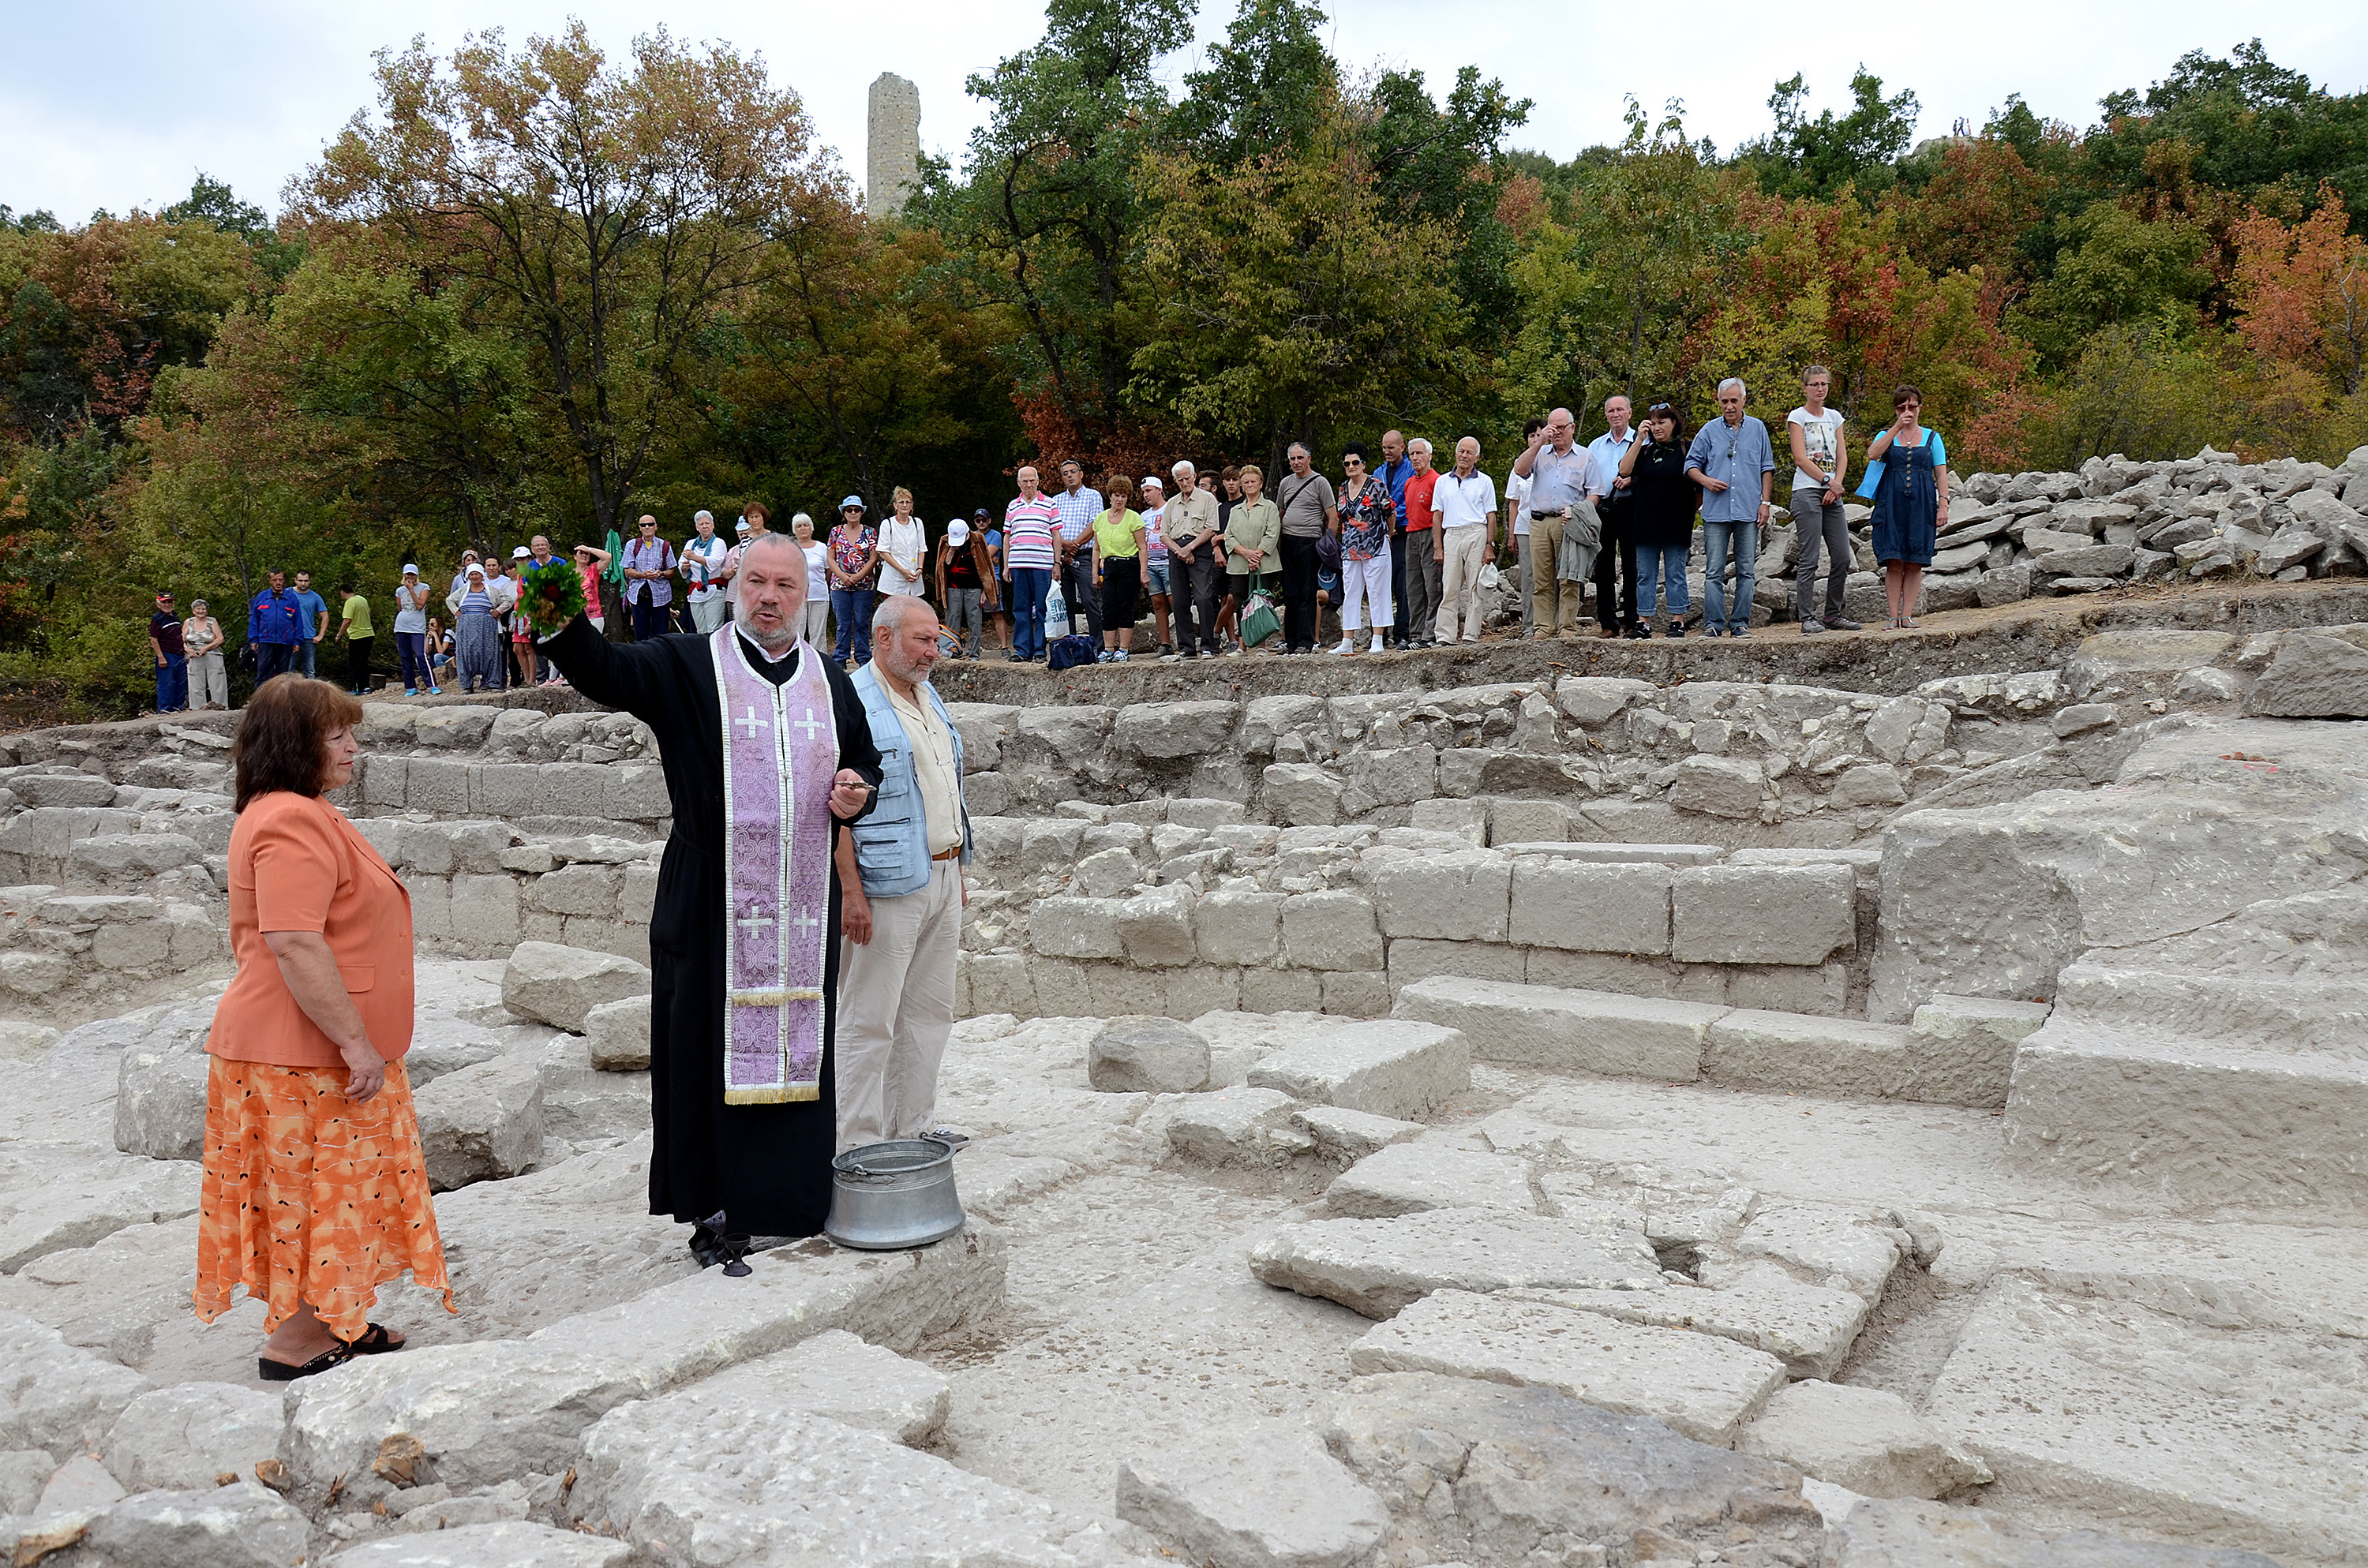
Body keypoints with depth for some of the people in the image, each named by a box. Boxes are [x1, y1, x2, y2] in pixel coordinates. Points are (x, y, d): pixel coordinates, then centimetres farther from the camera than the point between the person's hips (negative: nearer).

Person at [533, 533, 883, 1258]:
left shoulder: (831, 681, 12)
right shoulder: (688, 666, 0)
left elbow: (867, 762, 23)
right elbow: (603, 669, -16)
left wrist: (859, 795, 0)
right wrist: (562, 622, -36)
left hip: (804, 906, 4)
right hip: (713, 905, -3)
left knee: (799, 1045, 9)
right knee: (715, 1045, 0)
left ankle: (792, 1193, 23)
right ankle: (713, 1205, 12)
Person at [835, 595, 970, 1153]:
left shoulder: (929, 696, 15)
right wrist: (851, 892, -21)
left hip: (942, 877, 9)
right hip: (889, 887, -9)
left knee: (930, 1012, 15)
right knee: (869, 1020, -1)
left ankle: (915, 1126, 27)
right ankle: (858, 1144, 8)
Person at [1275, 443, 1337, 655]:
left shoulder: (1320, 482, -1)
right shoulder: (1286, 483, 16)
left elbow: (1333, 518, -3)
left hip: (1309, 542, -6)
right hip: (1287, 542, 6)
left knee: (1307, 594, -5)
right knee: (1290, 595, 7)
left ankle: (1306, 642, -5)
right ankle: (1290, 641, 11)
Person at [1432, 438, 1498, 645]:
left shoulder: (1484, 481, 9)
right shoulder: (1443, 481, 15)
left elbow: (1491, 516, 5)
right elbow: (1438, 516, 13)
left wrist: (1490, 546, -5)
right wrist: (1438, 548, 4)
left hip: (1476, 535, -2)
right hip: (1451, 536, 2)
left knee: (1475, 589, -2)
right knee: (1449, 589, -2)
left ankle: (1471, 636, 1)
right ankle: (1444, 637, -3)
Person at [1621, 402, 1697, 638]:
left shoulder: (1685, 449, 3)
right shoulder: (1644, 451, 12)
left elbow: (1696, 482, 6)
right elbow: (1624, 470, -4)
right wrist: (1640, 439, -10)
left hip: (1675, 523, -3)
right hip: (1645, 522, 3)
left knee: (1675, 573, 0)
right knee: (1645, 575, 3)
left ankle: (1678, 621, 4)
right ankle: (1644, 623, 6)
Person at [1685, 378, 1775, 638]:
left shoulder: (1758, 429, 10)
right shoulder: (1710, 430, 7)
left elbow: (1767, 468, 12)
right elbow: (1691, 464, 11)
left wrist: (1765, 502, 4)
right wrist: (1705, 480, -8)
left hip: (1749, 510, 1)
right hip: (1716, 511, -1)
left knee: (1746, 571, 2)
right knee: (1714, 571, -3)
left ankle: (1741, 623, 8)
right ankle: (1713, 623, 1)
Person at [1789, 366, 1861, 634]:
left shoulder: (1834, 417, 17)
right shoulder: (1797, 416, 1)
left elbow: (1842, 456, 12)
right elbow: (1800, 458, -7)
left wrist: (1836, 487, -4)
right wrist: (1829, 480, -10)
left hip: (1832, 494, 6)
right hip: (1807, 492, -6)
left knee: (1842, 557, 2)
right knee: (1809, 559, -8)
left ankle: (1833, 614, 11)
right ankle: (1807, 618, -5)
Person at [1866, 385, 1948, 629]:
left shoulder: (1932, 437, 14)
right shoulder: (1886, 435, 12)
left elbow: (1941, 473, 9)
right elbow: (1873, 454, -11)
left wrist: (1943, 504, -1)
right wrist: (1897, 427, -12)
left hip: (1922, 504, 1)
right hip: (1891, 505, -1)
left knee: (1915, 563, -2)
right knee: (1894, 563, -6)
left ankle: (1907, 615, 1)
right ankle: (1894, 617, -4)